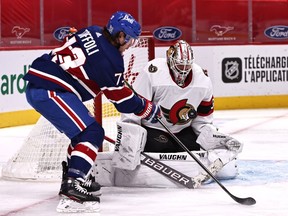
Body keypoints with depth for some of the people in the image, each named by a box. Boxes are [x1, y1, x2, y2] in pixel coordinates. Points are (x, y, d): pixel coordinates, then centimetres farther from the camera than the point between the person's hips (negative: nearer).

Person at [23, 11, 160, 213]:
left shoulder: (92, 32, 10)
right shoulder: (109, 58, -14)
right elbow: (123, 101, -5)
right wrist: (150, 109, 10)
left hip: (37, 86, 10)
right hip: (50, 92, -10)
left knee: (83, 131, 23)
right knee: (92, 134, -14)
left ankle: (72, 179, 33)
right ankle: (72, 187, -26)